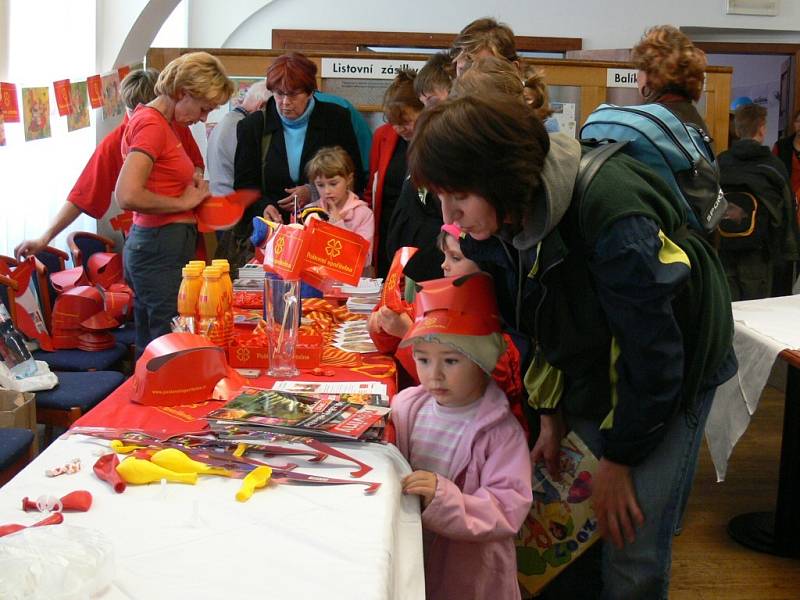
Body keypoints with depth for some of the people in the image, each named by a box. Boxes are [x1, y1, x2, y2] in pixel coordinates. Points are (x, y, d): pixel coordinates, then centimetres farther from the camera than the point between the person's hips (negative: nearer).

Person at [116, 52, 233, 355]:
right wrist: (183, 202, -13)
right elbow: (128, 196, -25)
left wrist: (191, 181, 13)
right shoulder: (151, 124, -14)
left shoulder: (162, 122, 14)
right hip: (160, 249, -10)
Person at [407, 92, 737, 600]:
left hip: (670, 377, -6)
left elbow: (651, 352, -26)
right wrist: (551, 415, 3)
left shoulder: (608, 213, -36)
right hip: (586, 375, 6)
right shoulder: (493, 223, -13)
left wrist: (619, 458, -16)